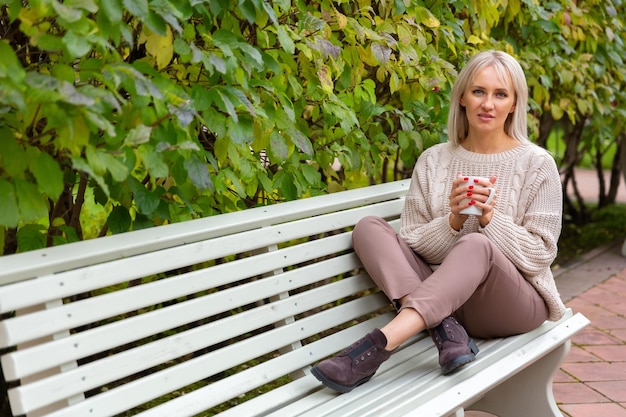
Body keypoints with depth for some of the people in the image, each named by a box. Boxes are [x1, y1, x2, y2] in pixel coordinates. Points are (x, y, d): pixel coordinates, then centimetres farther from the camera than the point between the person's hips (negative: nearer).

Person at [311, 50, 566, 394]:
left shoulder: (537, 165, -1)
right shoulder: (433, 161, 6)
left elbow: (540, 255, -3)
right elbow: (409, 243, 2)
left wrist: (491, 219, -18)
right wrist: (452, 221, -17)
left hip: (516, 305, -3)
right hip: (443, 296, 3)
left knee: (476, 245, -35)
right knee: (369, 227, -14)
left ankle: (378, 344, -44)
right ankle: (442, 327, -31)